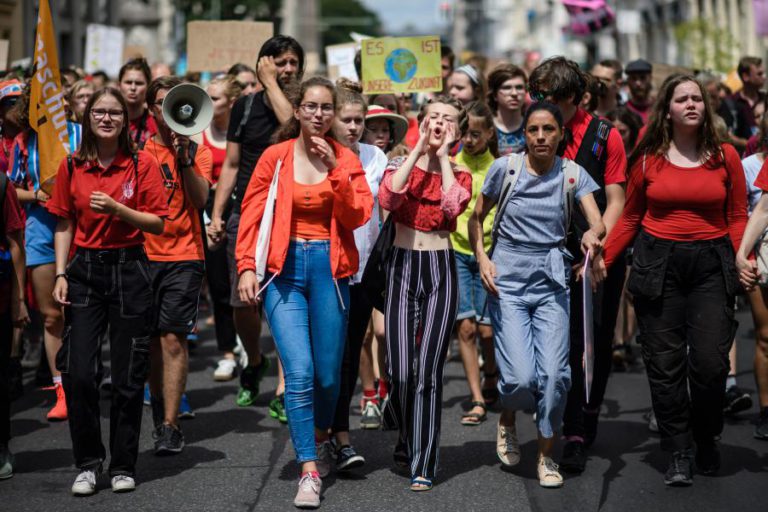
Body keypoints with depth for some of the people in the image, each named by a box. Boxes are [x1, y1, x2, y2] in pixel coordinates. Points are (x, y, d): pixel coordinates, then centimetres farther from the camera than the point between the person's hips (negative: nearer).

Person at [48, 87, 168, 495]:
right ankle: (88, 463, 9)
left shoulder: (142, 164, -1)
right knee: (77, 372, -7)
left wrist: (115, 209, -16)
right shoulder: (72, 167, 6)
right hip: (84, 270, 2)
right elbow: (64, 225, 9)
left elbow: (157, 223, -3)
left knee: (129, 375, 3)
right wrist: (60, 274, 0)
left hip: (128, 270, -1)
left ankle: (123, 465, 16)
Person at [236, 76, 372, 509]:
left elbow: (358, 216, -6)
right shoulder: (275, 157, 1)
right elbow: (252, 214, 1)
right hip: (285, 267, -1)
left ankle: (321, 439, 37)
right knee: (299, 372, -12)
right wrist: (247, 267, -7)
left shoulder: (346, 159, 5)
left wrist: (335, 169, -13)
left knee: (328, 374, 6)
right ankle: (309, 472, -6)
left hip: (329, 267, 2)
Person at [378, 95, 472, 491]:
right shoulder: (401, 164, 7)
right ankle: (407, 440, 21)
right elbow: (387, 197, -16)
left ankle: (423, 465, 2)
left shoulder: (458, 174, 8)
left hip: (440, 271, 0)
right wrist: (419, 150, -10)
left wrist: (443, 155, -8)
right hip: (403, 267, 0)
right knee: (399, 371, -7)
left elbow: (454, 205, -16)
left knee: (429, 372, -4)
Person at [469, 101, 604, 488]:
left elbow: (598, 222, -13)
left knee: (554, 373, -7)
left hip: (552, 282, 1)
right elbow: (476, 218, 8)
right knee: (520, 376, -12)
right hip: (507, 281, -1)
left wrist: (592, 234, -36)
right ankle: (507, 421, 24)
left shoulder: (573, 174, 0)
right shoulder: (505, 168, -2)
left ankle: (546, 456, 12)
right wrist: (482, 259, -7)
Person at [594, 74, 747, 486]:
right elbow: (630, 217, 8)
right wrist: (603, 259, -1)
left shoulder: (725, 156, 4)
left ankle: (707, 438, 19)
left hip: (711, 265, 0)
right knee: (665, 364, 1)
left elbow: (738, 217, 5)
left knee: (710, 362, -7)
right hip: (658, 264, 1)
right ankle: (679, 453, 11)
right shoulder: (649, 159, 4)